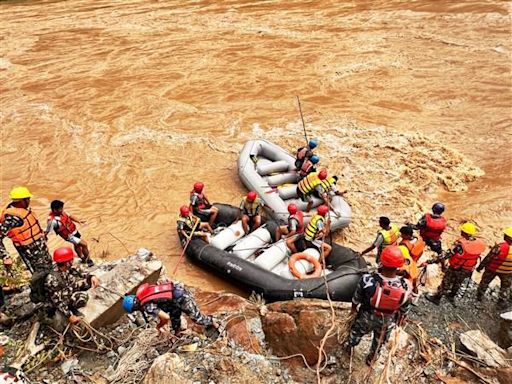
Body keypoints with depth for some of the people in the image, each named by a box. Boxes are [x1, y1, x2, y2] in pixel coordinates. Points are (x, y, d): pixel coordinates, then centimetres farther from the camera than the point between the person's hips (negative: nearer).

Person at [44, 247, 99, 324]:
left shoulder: (66, 267, -15)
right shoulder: (52, 279, -36)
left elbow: (78, 272, 2)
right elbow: (57, 301, -30)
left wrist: (91, 277, -15)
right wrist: (69, 316, -27)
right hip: (62, 299, -8)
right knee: (84, 297, -30)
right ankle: (72, 310, 0)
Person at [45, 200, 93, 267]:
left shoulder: (61, 212, -11)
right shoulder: (52, 220, -33)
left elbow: (70, 216, 1)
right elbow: (47, 231, -26)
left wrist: (79, 221, -11)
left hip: (74, 230, 8)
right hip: (69, 236, -8)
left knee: (77, 245, 28)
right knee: (84, 244, -8)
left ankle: (82, 257, 52)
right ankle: (88, 260, 13)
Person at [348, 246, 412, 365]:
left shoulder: (367, 280, -39)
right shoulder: (405, 287, -35)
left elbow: (356, 298, -16)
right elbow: (404, 310, -13)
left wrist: (354, 307, 8)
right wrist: (400, 320, 10)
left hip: (366, 318, 0)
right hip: (387, 323, 1)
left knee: (356, 332, 34)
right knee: (379, 342, 33)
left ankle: (350, 347, 63)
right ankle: (371, 359, 60)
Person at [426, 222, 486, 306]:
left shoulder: (460, 244, -34)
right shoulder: (480, 244, -15)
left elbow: (446, 255, -34)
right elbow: (476, 256, 0)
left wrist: (430, 261, -32)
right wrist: (471, 269, 17)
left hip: (456, 268, -5)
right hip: (468, 270, 5)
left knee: (445, 283, 16)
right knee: (458, 283, 29)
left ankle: (437, 298, 32)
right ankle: (452, 296, 50)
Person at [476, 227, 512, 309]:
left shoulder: (499, 247, -32)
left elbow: (487, 259, -21)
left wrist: (480, 267, -6)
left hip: (492, 269, -1)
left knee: (485, 282, 24)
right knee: (505, 287, 25)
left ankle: (479, 296, 42)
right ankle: (501, 303, 34)